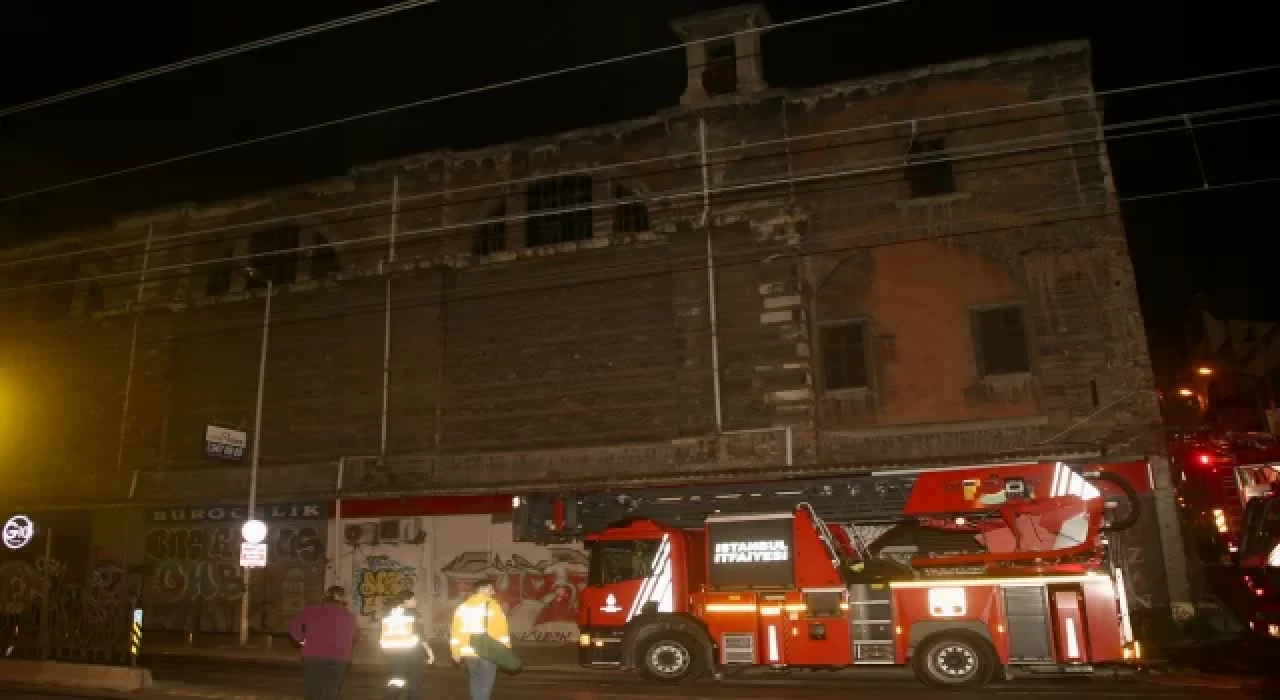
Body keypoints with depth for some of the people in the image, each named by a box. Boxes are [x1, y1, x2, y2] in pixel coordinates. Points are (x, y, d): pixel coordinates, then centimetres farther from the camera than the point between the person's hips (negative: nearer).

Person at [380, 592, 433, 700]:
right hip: (411, 651, -6)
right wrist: (429, 650, -8)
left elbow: (385, 636, 13)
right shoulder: (412, 613, -8)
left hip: (393, 652, 6)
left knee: (395, 683, 15)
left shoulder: (389, 615, 10)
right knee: (415, 681, 9)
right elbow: (420, 633, -12)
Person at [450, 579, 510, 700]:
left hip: (469, 653, 5)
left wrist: (456, 652, 15)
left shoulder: (463, 606, 7)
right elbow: (501, 629, -11)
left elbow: (456, 630, 8)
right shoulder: (492, 605, -9)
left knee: (476, 683, 21)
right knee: (484, 685, 2)